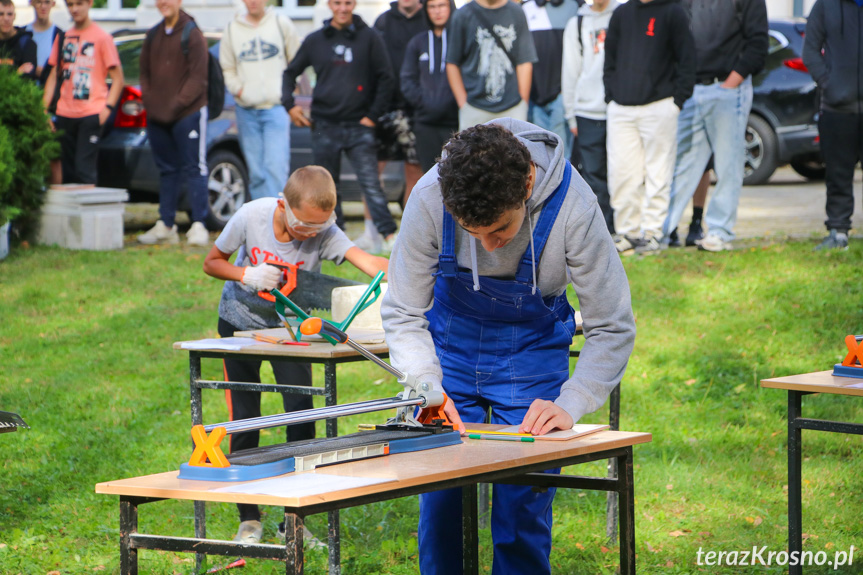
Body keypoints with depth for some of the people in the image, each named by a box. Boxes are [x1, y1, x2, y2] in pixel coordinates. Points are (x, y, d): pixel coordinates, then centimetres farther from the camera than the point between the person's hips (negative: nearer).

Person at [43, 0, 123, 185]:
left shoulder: (102, 37, -1)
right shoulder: (63, 37, 13)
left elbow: (118, 78, -2)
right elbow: (53, 76, 16)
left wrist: (108, 108, -15)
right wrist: (43, 110, 5)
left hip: (91, 114, -5)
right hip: (65, 114, 5)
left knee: (84, 169, -13)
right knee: (68, 172, 7)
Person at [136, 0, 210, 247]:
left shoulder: (191, 34, -6)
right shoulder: (153, 35, 13)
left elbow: (197, 78, -10)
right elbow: (145, 73, 17)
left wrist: (176, 105, -15)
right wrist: (150, 102, 2)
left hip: (188, 113, -6)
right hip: (157, 116, 6)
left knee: (194, 169, -5)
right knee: (167, 170, 11)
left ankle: (198, 226, -6)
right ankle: (165, 226, 15)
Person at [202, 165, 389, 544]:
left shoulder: (324, 233, -28)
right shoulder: (251, 217, -26)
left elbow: (368, 261, -44)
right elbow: (212, 263, -10)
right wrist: (248, 275, -29)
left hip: (289, 327, 1)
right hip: (241, 322, 0)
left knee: (301, 417, -8)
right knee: (243, 421, -2)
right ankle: (249, 519, 11)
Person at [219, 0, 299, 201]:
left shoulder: (281, 24, 5)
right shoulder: (232, 29, 10)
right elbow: (227, 69, 14)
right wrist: (238, 89, -3)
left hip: (276, 107, -2)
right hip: (247, 111, 3)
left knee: (276, 166, -15)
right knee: (256, 172, 4)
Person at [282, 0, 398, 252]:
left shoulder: (368, 38, 2)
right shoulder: (315, 40, 9)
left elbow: (386, 79, 3)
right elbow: (290, 73, 19)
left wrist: (373, 115, -3)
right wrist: (289, 104, 5)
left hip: (359, 126, -3)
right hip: (324, 127, 3)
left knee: (370, 182, -13)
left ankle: (389, 235, -16)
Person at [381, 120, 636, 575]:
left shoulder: (573, 207, -30)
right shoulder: (429, 198, -27)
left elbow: (612, 328, -20)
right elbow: (403, 314, -14)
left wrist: (570, 405, -32)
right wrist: (428, 386, -29)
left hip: (532, 347, -1)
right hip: (450, 338, 1)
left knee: (523, 508, -7)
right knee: (441, 501, -2)